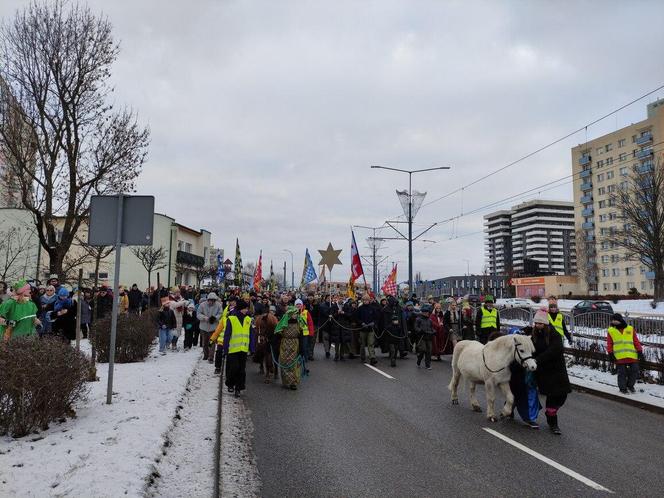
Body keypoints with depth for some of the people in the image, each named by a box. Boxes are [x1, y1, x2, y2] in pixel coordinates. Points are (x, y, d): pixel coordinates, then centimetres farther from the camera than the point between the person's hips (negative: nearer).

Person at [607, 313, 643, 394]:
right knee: (622, 373, 1)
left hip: (632, 355, 2)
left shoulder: (630, 329, 10)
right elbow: (609, 344, 5)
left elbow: (636, 341, 11)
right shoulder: (610, 331, 6)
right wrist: (610, 353, -3)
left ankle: (630, 385, 25)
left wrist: (639, 350, 3)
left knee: (634, 370, 4)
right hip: (619, 356, -2)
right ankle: (623, 388, 15)